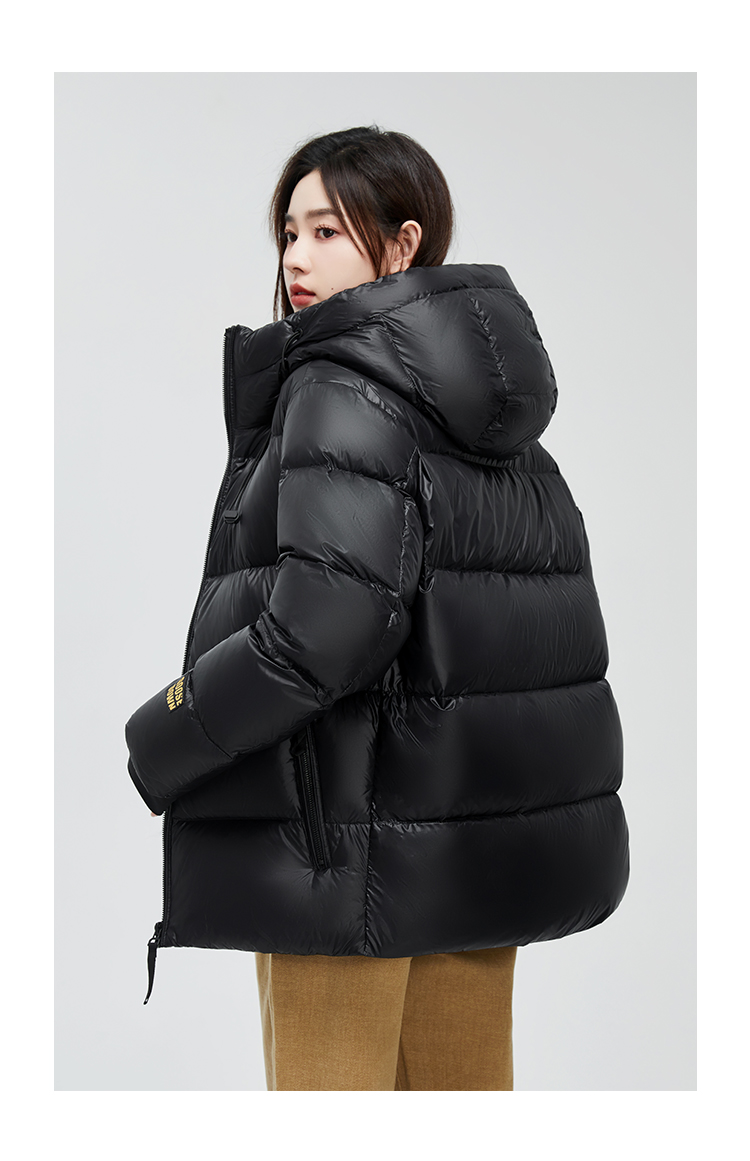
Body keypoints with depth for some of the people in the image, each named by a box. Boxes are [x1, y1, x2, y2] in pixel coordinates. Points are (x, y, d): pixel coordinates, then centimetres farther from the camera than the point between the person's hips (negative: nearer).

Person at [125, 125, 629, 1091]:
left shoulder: (344, 387, -13)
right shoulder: (495, 412, 12)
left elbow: (327, 621, -24)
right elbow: (554, 614, 13)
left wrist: (161, 741, -13)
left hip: (355, 832, -8)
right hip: (491, 830, 9)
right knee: (467, 1082, 16)